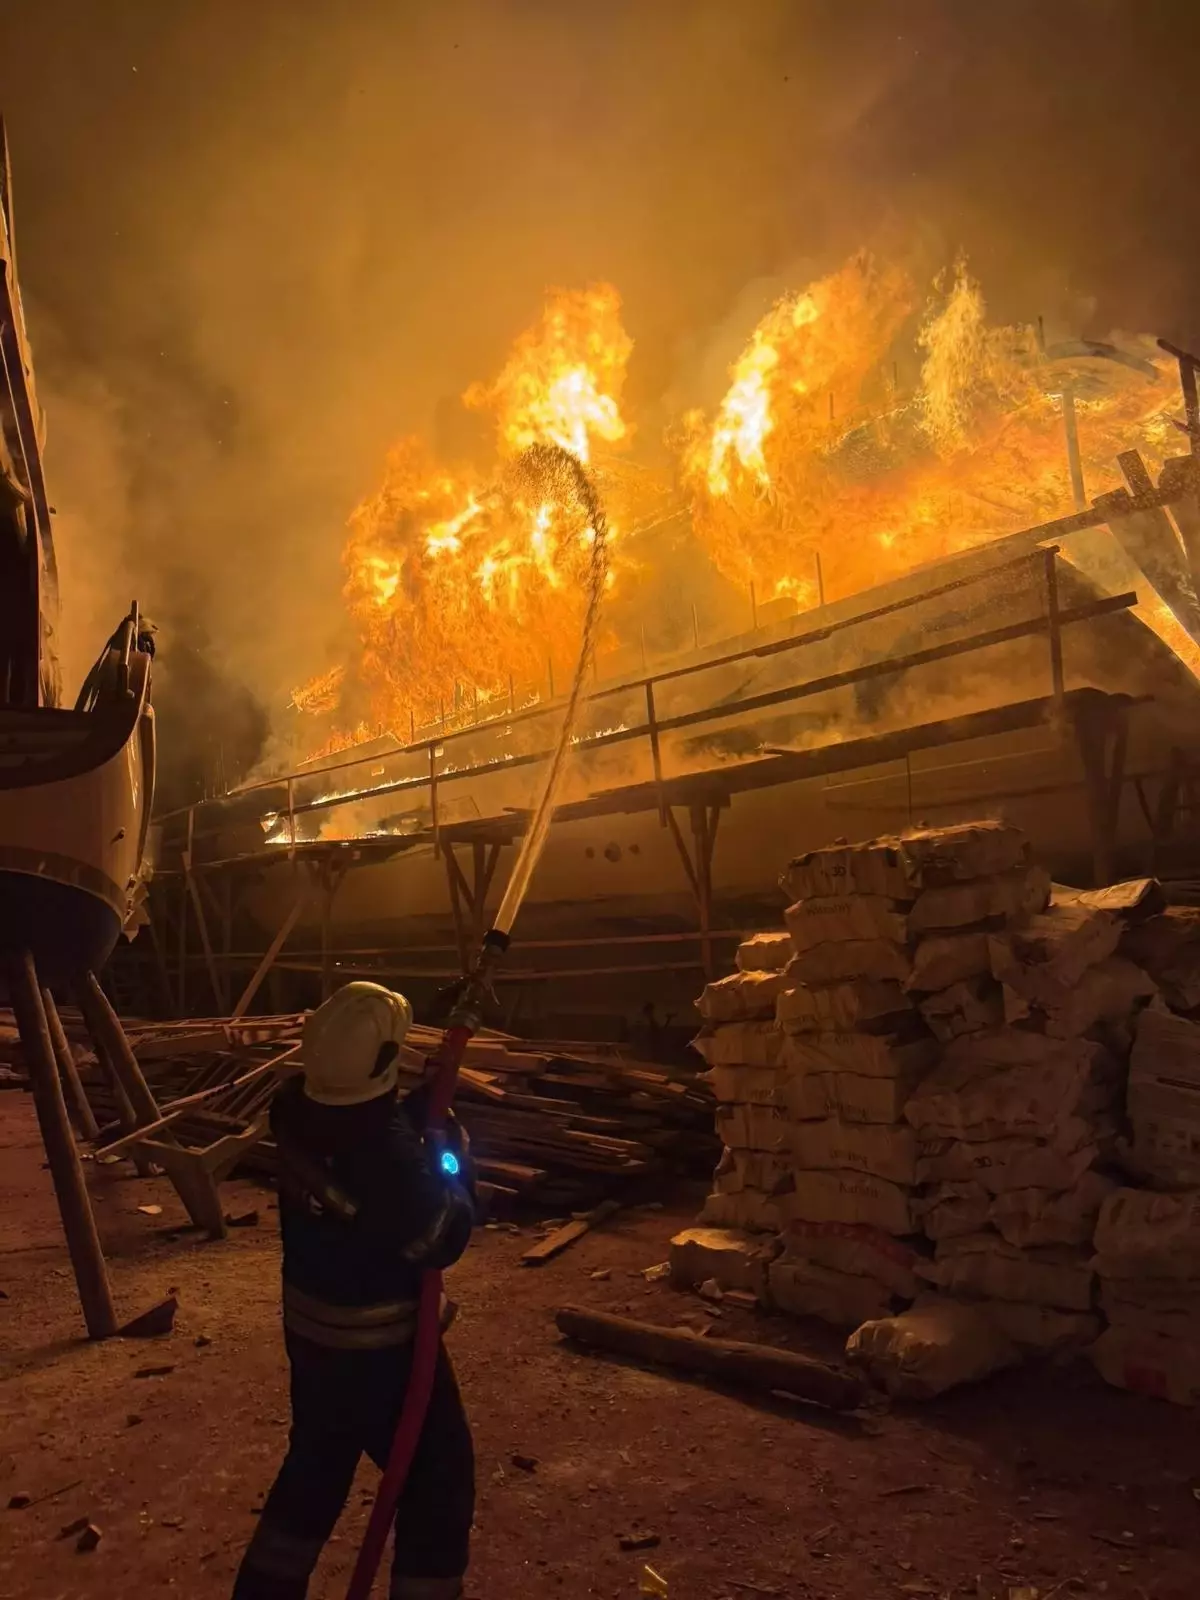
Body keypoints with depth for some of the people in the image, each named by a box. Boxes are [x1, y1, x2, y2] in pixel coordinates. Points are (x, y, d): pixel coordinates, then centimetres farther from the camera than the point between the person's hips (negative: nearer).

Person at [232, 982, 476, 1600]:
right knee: (438, 1479, 12)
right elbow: (443, 1242, -18)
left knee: (316, 1464, 27)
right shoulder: (391, 1155, -33)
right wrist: (452, 1155, -9)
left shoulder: (294, 1109, -12)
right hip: (379, 1344, -7)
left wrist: (416, 1113, -1)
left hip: (310, 1329, 8)